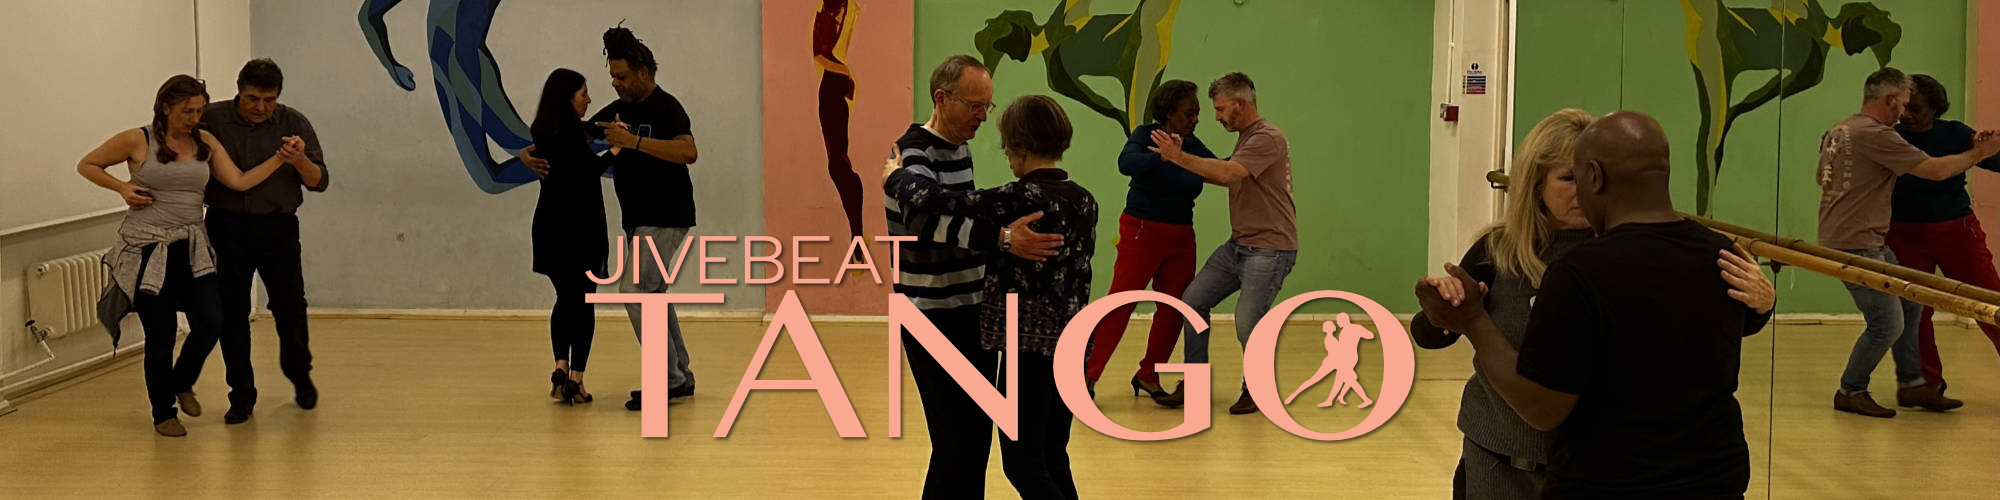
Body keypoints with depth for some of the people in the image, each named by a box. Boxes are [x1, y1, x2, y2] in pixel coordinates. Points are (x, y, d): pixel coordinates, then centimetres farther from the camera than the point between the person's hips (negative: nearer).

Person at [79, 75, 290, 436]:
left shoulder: (205, 143, 6)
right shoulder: (138, 141, -5)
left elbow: (240, 181, -1)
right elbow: (87, 165, 6)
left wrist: (281, 160, -9)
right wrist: (122, 188, -8)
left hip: (191, 248, 4)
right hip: (148, 250, -4)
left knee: (211, 322, -6)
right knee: (161, 335, 0)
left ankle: (182, 383, 25)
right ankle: (163, 414, 21)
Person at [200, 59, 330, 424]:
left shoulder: (293, 124, -1)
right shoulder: (211, 120, -3)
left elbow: (319, 182, -4)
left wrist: (300, 161, -23)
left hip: (278, 227, 0)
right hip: (227, 227, 0)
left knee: (290, 308, 1)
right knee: (231, 314, 2)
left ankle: (299, 375, 28)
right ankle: (242, 397, 15)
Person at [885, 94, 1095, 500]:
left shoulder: (1019, 198, -17)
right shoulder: (1084, 200, 5)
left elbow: (934, 201, -18)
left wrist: (897, 177, 2)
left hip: (1031, 344, -8)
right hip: (1072, 341, 8)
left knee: (1023, 463, 1)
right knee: (1052, 457, 16)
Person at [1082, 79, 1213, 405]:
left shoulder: (1192, 146, 9)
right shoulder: (1146, 136, -9)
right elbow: (1127, 163, -28)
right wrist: (1164, 156, -42)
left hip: (1180, 237, 6)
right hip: (1142, 231, -6)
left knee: (1174, 310, 5)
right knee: (1119, 304, -8)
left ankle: (1148, 376, 18)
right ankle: (1087, 375, -3)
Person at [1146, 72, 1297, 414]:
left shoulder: (1268, 139, -17)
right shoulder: (1246, 138, 15)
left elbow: (1227, 173, -30)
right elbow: (1226, 177, 19)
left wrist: (1178, 157, -26)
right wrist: (1181, 159, 11)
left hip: (1270, 249, -10)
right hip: (1238, 245, 10)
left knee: (1248, 325, -10)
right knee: (1193, 300, 4)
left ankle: (1256, 390, 14)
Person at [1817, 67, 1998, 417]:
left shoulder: (1836, 132, 12)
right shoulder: (1875, 135, -18)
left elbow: (1822, 178, 27)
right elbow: (1936, 170, -16)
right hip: (1856, 245, -11)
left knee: (1909, 305, 16)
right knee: (1887, 324, -6)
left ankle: (1911, 384, 21)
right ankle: (1851, 392, 7)